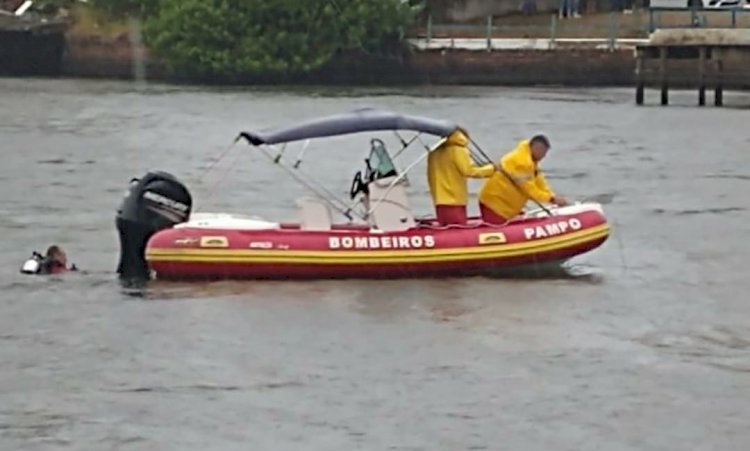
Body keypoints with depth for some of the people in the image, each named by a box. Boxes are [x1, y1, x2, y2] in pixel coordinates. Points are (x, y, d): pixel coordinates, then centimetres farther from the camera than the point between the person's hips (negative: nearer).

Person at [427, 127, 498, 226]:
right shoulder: (458, 151, -7)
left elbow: (430, 177, 15)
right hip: (455, 203, -7)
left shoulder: (434, 153, 12)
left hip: (440, 202, 7)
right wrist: (491, 168, -5)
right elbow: (469, 171, -15)